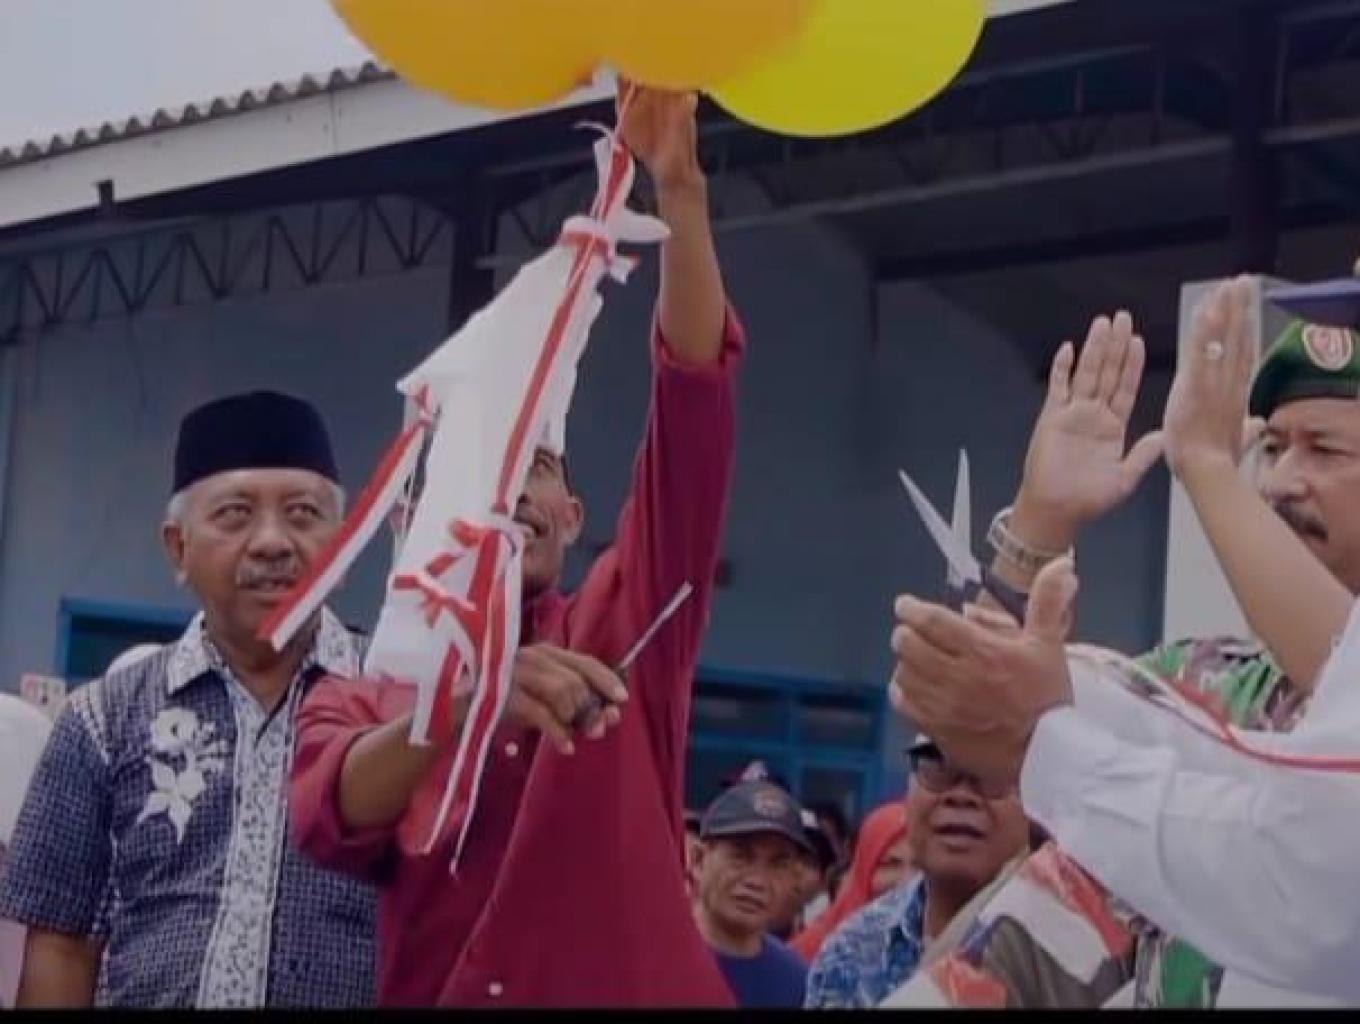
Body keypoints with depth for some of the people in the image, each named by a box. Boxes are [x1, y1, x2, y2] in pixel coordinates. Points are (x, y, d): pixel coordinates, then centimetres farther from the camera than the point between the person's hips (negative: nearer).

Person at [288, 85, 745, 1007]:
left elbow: (694, 399, -8)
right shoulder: (364, 695, 7)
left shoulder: (624, 629, 3)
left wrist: (680, 192, -18)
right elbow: (331, 820, -15)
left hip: (633, 990, -1)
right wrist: (463, 701, -31)